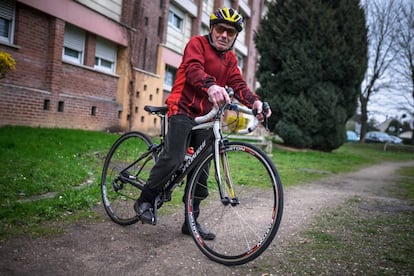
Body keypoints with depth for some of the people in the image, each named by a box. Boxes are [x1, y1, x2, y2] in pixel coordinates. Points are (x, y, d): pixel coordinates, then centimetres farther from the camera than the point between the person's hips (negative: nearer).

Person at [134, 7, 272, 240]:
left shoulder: (230, 59, 15)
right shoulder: (197, 43, -3)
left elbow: (239, 85, 0)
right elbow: (194, 69, -23)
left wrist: (255, 102, -21)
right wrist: (211, 86, -45)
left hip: (206, 116, 6)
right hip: (183, 109, -6)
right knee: (174, 158, -21)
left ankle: (192, 221, 16)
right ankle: (145, 200, 1)